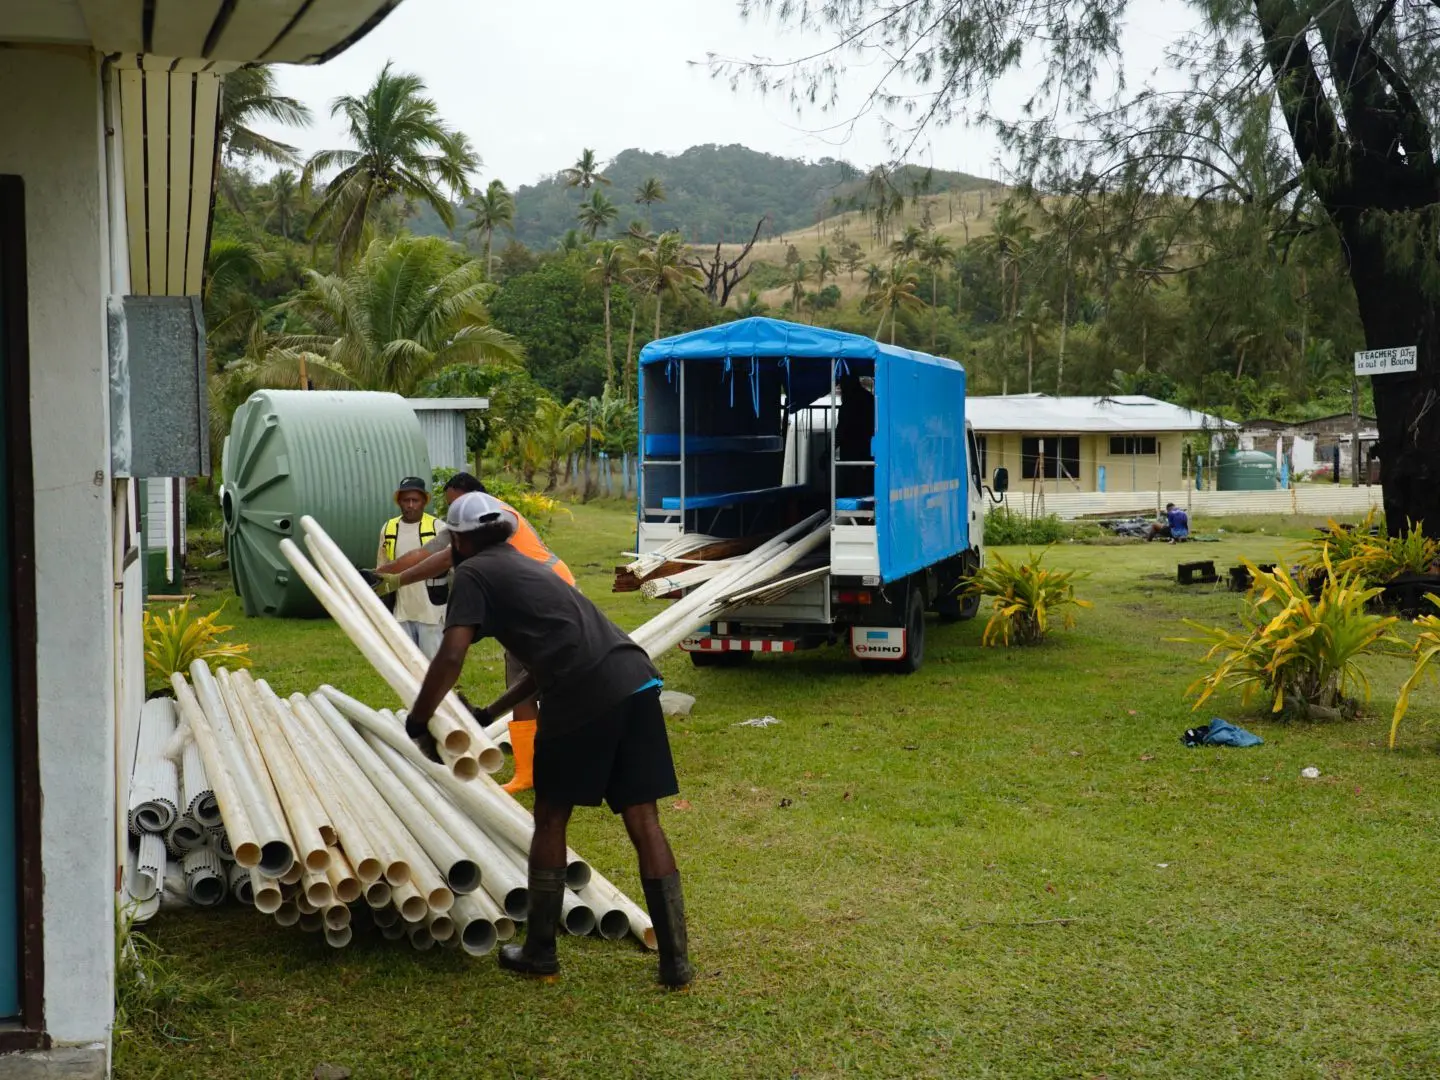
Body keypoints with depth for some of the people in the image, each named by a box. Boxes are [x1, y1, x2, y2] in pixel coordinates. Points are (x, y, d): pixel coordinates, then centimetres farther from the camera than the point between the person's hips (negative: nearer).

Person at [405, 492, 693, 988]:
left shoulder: (473, 573, 10)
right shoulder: (525, 565, 33)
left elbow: (451, 656, -4)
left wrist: (417, 723, 7)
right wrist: (491, 712, 48)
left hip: (583, 696, -6)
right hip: (637, 680, 7)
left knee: (551, 820, 13)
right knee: (643, 821, 9)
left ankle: (539, 951, 25)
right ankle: (676, 961, 10)